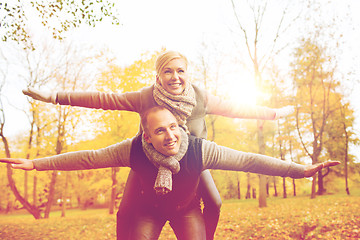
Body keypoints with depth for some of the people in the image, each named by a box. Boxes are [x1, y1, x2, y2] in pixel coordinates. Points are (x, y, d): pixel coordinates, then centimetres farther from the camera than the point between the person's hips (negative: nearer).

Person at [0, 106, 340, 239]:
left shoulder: (201, 150, -34)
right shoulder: (133, 150, -31)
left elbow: (247, 160, -30)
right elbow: (88, 158, -23)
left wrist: (302, 170, -29)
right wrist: (36, 164, -20)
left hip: (187, 208, 0)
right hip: (149, 208, 1)